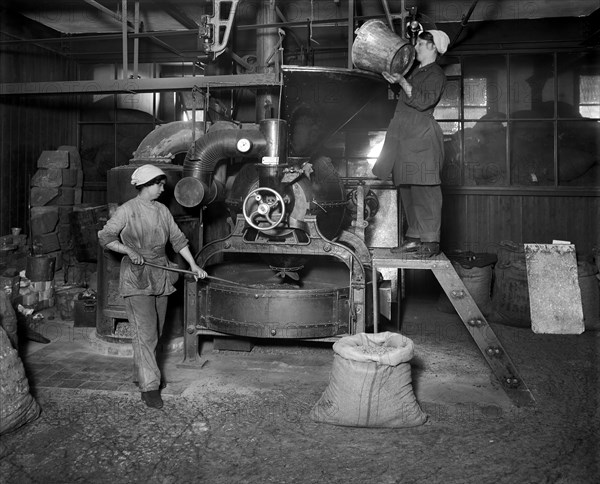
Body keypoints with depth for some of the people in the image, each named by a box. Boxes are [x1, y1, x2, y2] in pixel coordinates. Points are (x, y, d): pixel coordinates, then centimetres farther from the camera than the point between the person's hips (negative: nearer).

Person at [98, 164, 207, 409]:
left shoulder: (162, 210, 10)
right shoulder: (127, 210, -6)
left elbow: (177, 238, 13)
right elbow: (105, 237, -4)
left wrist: (193, 264, 8)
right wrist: (129, 251, -16)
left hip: (160, 276, 6)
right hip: (137, 278, -6)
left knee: (156, 331, 12)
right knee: (145, 332, -9)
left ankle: (141, 374, 29)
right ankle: (149, 387, -4)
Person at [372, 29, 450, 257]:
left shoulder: (436, 74, -3)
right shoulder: (416, 71, 23)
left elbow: (424, 101, -16)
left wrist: (402, 82, -18)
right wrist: (395, 80, 19)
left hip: (422, 136, -9)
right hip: (405, 135, 9)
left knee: (424, 189, -11)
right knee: (406, 188, 6)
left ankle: (431, 241, -8)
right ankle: (414, 238, 10)